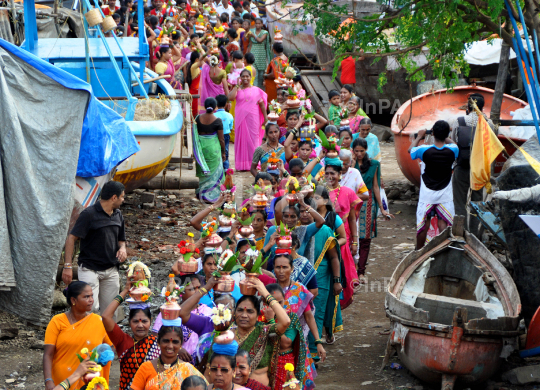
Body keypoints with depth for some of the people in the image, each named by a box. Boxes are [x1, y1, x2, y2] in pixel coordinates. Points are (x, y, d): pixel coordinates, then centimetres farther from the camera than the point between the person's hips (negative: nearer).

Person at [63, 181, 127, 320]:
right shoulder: (89, 214, -11)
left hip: (111, 271, 7)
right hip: (90, 269, -7)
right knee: (91, 307, -17)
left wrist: (122, 248, -1)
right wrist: (68, 265, -17)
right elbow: (72, 238, -11)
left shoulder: (118, 215, 12)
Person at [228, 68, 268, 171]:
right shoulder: (237, 89, 6)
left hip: (253, 119, -1)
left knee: (253, 139, 0)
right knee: (241, 139, 1)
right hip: (240, 119, 1)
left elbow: (262, 104, 7)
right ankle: (241, 165, 5)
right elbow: (230, 97, -13)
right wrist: (237, 86, -6)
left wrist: (265, 118, 2)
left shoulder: (256, 90, 6)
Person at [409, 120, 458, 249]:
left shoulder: (425, 150, -16)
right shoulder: (452, 151, -11)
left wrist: (419, 137, 21)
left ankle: (418, 252, 21)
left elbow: (410, 149, 7)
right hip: (445, 195, 1)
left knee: (423, 225, 9)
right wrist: (444, 136, 26)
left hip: (427, 196, -1)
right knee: (443, 224, 3)